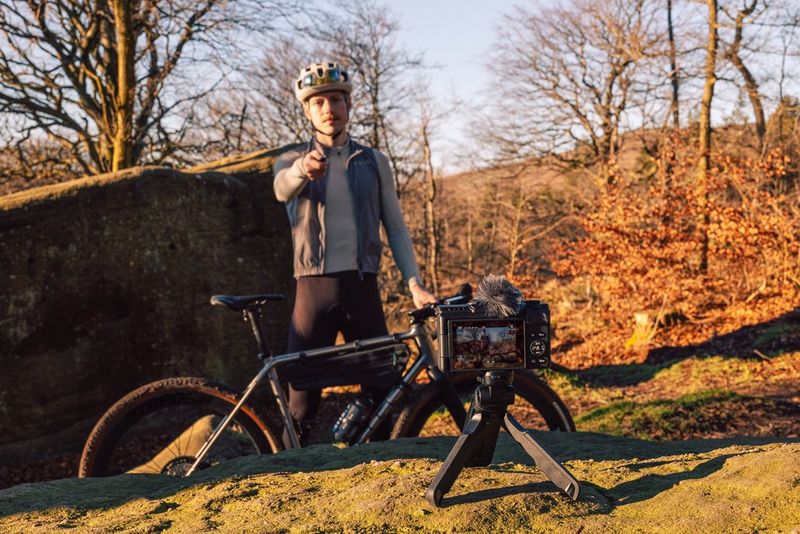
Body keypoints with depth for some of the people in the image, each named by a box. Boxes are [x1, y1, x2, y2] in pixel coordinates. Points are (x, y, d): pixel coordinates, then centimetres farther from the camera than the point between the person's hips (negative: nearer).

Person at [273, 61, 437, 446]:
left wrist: (414, 283, -4)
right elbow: (282, 189, -17)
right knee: (302, 394, -2)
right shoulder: (291, 161, 8)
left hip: (362, 287, 2)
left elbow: (396, 227, 10)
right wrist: (303, 169, -42)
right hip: (314, 288, -1)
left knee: (381, 388, 2)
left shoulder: (374, 162, 12)